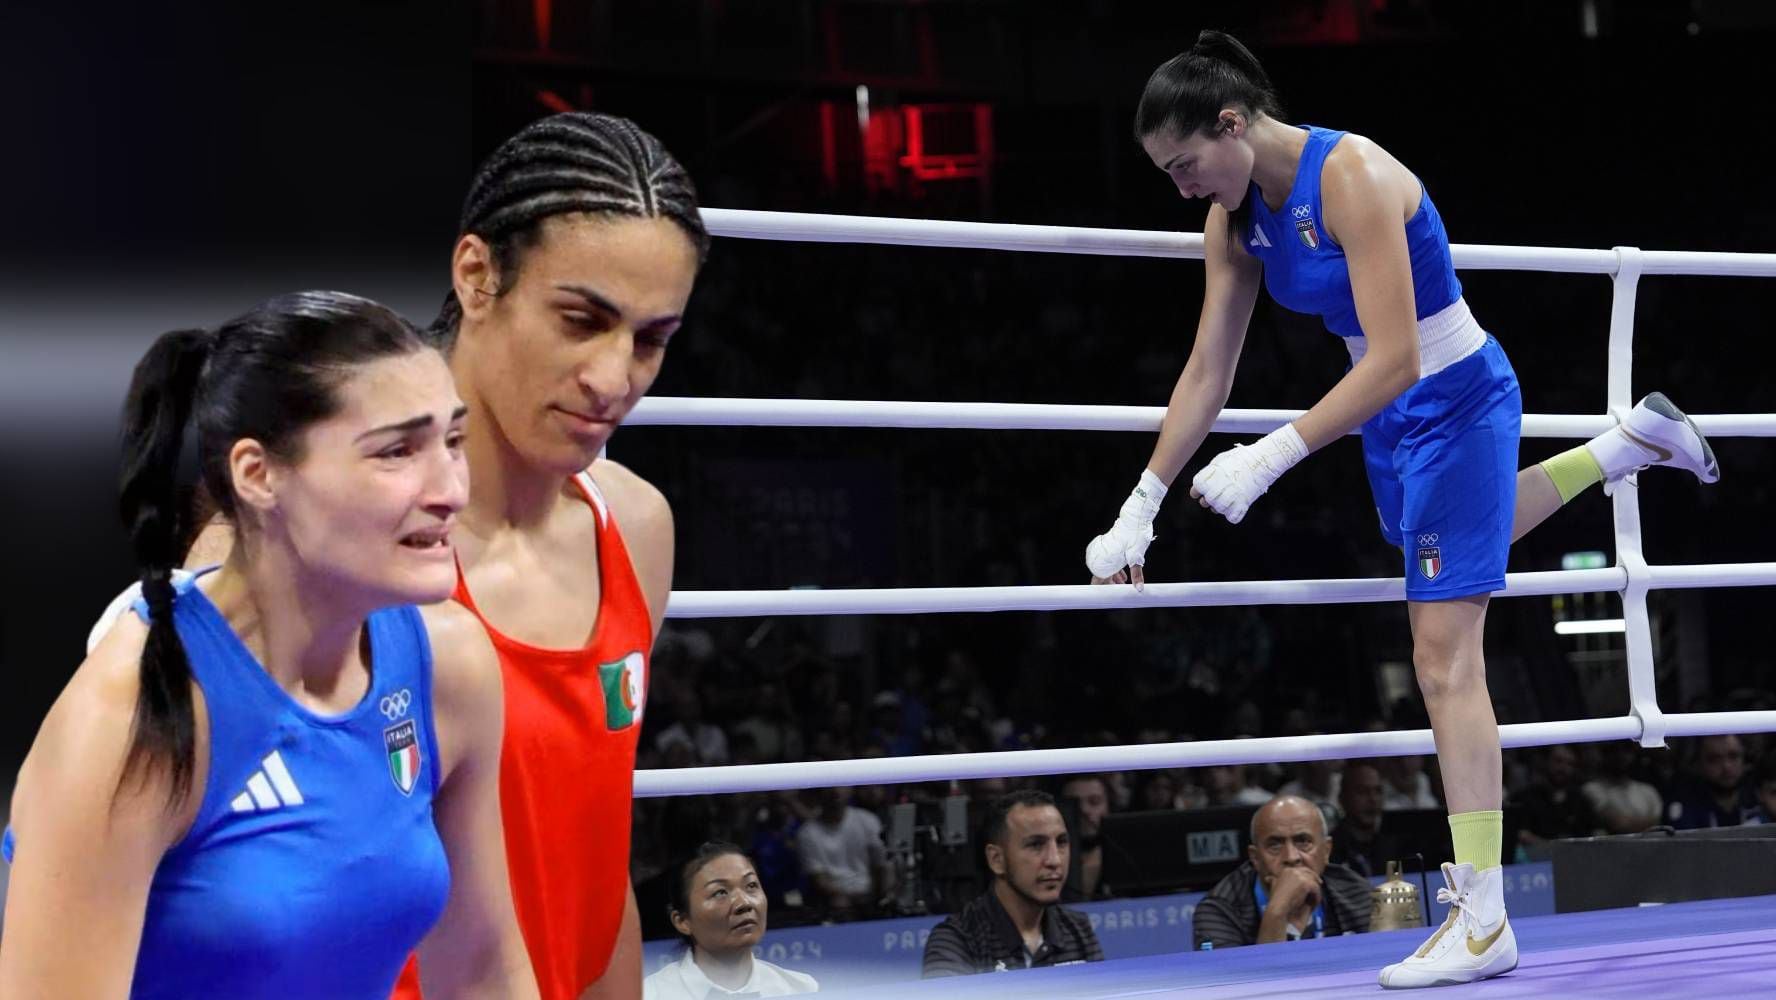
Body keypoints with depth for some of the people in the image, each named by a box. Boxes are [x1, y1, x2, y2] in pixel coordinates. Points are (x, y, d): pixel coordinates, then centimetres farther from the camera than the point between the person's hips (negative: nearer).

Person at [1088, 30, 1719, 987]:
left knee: (1444, 656, -12)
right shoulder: (1237, 217, -4)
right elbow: (1207, 372, 1)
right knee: (1448, 559, 33)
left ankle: (1484, 923, -9)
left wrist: (1269, 458, -35)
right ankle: (1630, 442, 48)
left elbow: (1395, 359, -32)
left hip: (1455, 404, -9)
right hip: (1390, 416, 9)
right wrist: (1140, 510, -2)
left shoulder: (1353, 177, -28)